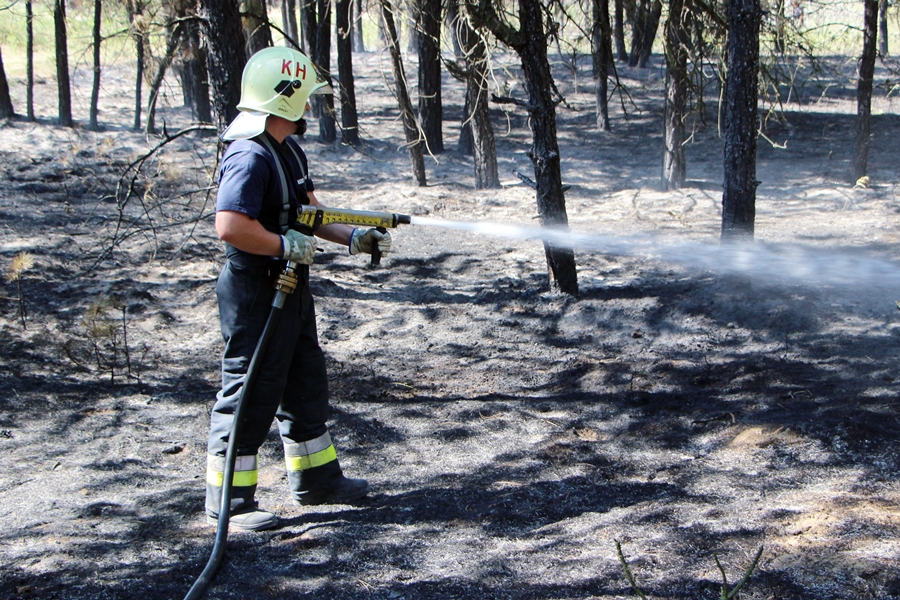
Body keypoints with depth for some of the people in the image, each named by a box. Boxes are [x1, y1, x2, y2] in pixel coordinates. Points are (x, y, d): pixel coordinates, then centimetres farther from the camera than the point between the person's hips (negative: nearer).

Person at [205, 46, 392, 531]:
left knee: (306, 383, 19)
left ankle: (316, 479, 34)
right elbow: (231, 227, -32)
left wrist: (353, 238, 8)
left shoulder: (290, 151, 12)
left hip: (290, 290, 11)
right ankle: (229, 501, 7)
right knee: (250, 394, -3)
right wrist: (287, 246, -22)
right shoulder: (250, 158, -22)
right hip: (256, 294, -11)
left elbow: (309, 213, 19)